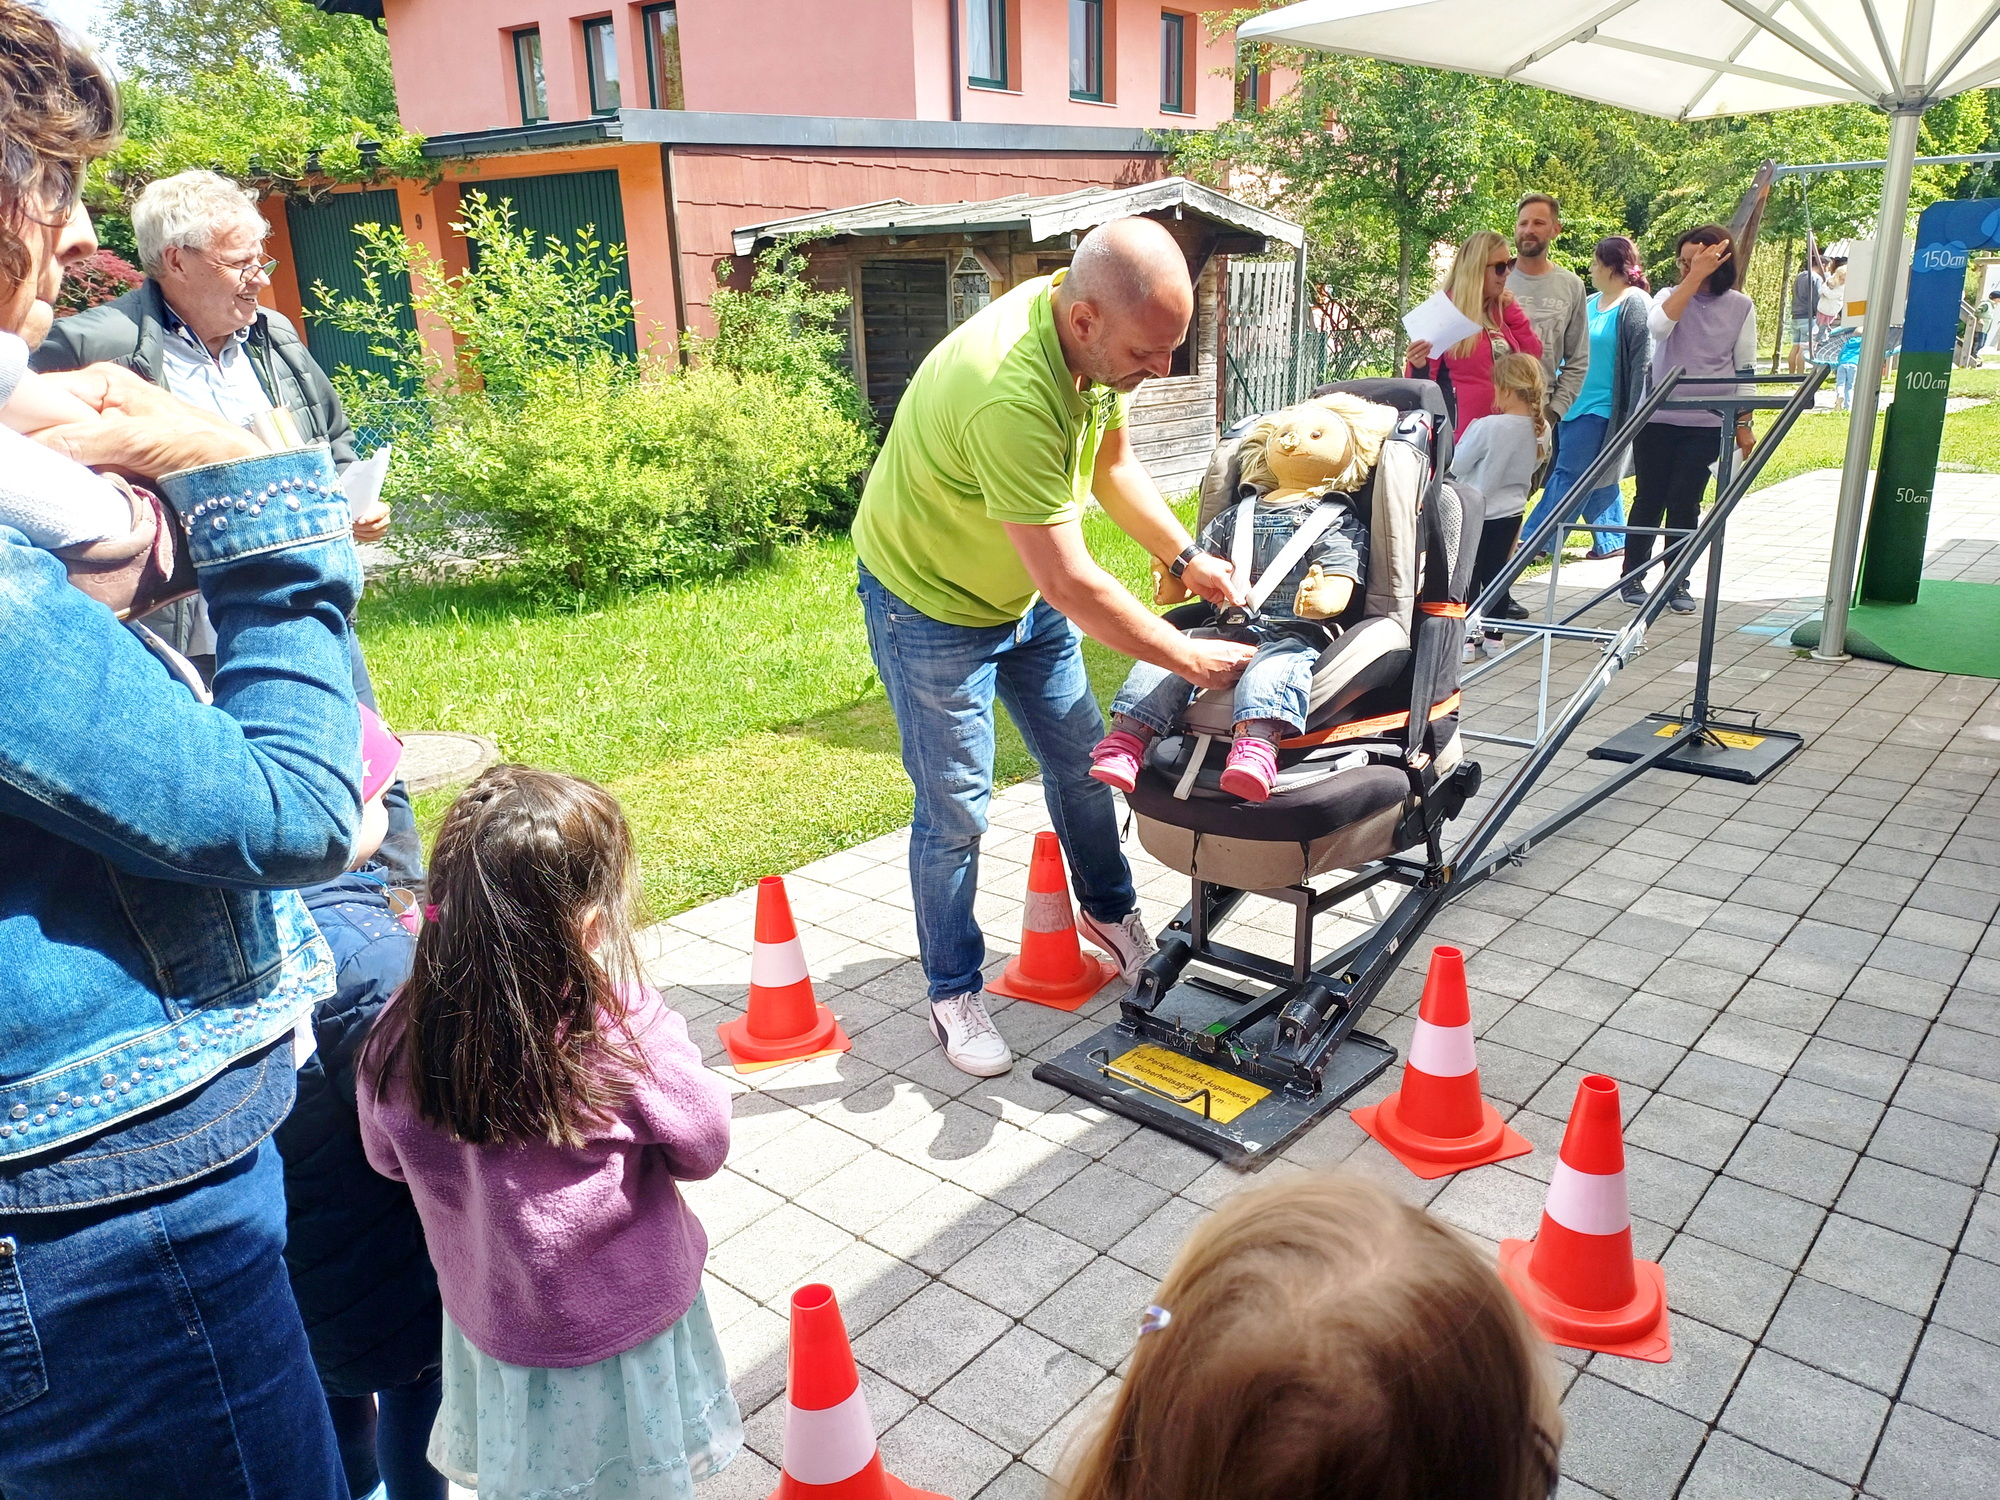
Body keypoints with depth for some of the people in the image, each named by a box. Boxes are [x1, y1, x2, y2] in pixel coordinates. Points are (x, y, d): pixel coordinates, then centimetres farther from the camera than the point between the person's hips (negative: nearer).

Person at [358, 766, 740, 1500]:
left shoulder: (401, 1037, -22)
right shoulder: (629, 1033, -33)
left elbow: (387, 1157, -1)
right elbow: (702, 1147, -15)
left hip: (489, 1317, 3)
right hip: (621, 1330, -3)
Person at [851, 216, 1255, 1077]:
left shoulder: (1100, 339, -13)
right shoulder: (1012, 394, -40)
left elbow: (1114, 464, 5)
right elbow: (1069, 585, -37)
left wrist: (1185, 558, -6)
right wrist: (1190, 661, -28)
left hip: (1023, 587, 8)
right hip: (929, 602, -8)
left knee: (1080, 758, 16)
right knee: (956, 810, -1)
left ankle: (1108, 910, 39)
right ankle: (953, 992, 17)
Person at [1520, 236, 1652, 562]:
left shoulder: (1634, 304, -9)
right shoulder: (1590, 303, 14)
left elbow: (1641, 362, -13)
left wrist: (1631, 416, -17)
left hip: (1602, 409, -8)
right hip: (1575, 404, 8)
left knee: (1568, 475, -8)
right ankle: (1612, 541, 22)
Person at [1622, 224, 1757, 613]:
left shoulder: (1740, 307, 4)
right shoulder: (1670, 295, 1)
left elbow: (1745, 369, 6)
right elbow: (1658, 326, -23)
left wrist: (1744, 423, 4)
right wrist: (1694, 278, -23)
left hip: (1707, 423, 0)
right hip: (1657, 418, 0)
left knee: (1685, 503, 0)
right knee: (1650, 499, 6)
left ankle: (1677, 583, 11)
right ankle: (1632, 577, 17)